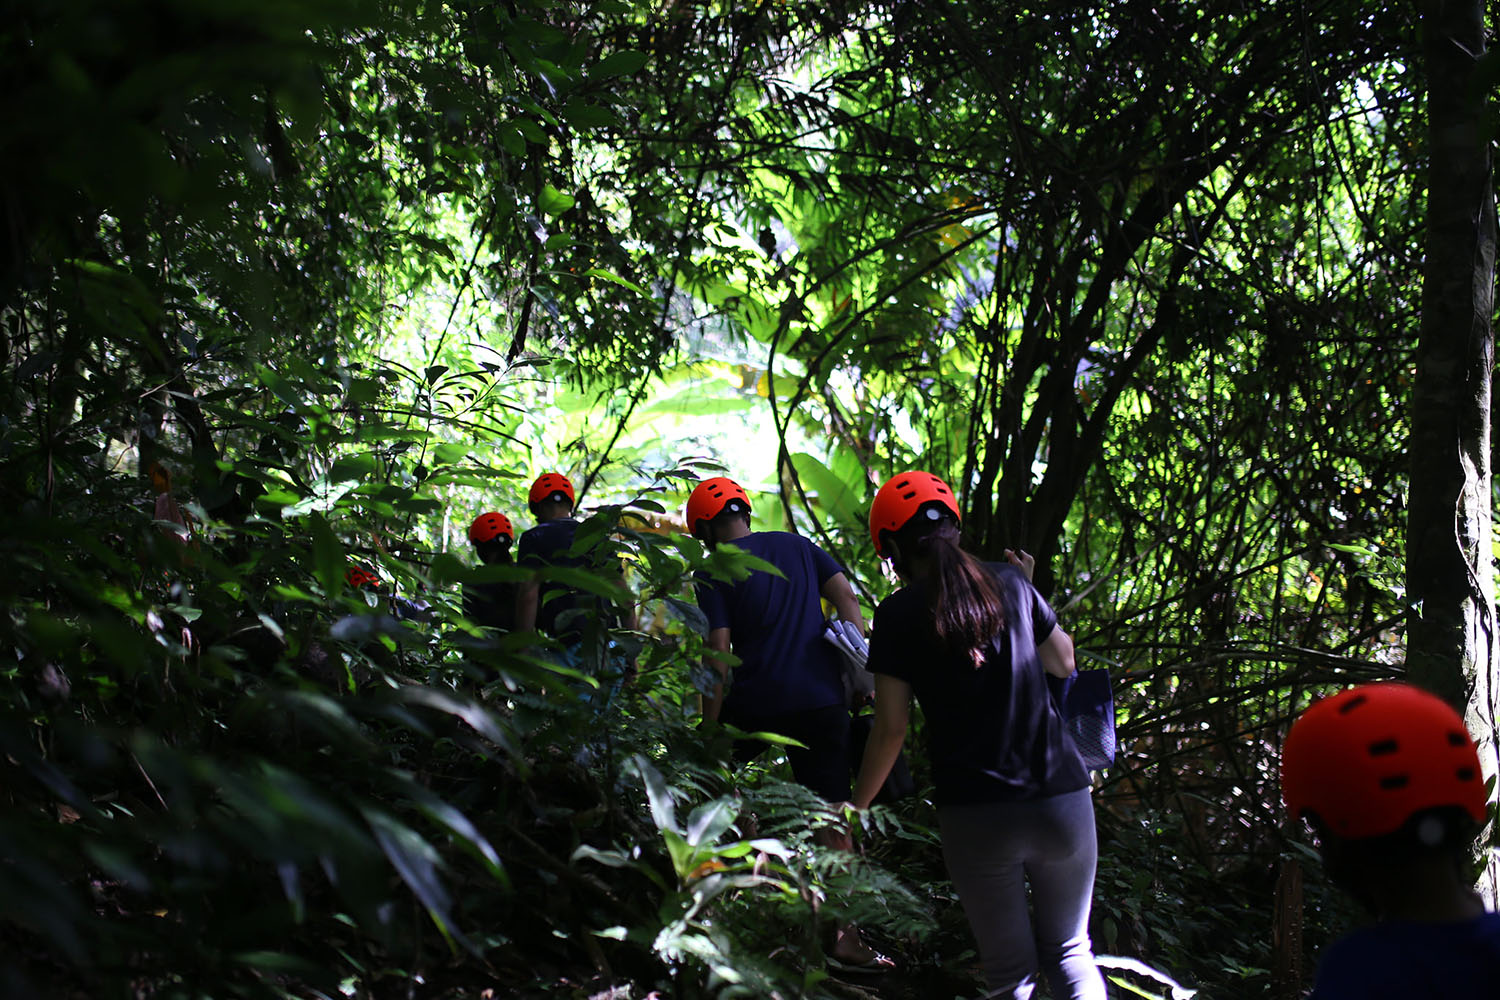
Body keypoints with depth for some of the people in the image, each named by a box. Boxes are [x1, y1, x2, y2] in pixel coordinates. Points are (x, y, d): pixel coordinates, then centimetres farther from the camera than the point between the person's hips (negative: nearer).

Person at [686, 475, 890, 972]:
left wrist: (709, 731, -4)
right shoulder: (798, 547, 13)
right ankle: (844, 936, -1)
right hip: (821, 699, 3)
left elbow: (718, 654, -7)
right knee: (831, 817, 2)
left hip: (755, 704, -3)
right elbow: (847, 599, 6)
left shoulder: (713, 572, -1)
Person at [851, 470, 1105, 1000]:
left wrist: (853, 810, 9)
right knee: (1069, 952, 19)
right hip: (1062, 799, 3)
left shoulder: (899, 614, -4)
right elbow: (1064, 662, 20)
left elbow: (891, 731, -3)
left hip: (976, 813, -3)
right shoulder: (1010, 583, 5)